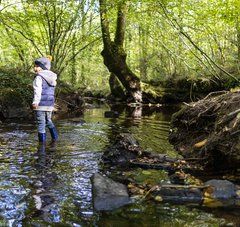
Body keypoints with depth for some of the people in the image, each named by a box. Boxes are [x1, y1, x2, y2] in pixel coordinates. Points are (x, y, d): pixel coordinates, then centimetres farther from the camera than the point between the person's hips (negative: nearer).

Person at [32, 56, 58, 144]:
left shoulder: (39, 77, -11)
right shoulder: (52, 77, 14)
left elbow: (37, 91, -19)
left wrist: (35, 102, -22)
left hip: (41, 104, -8)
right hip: (50, 103, 8)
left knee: (41, 123, 0)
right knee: (48, 120, 22)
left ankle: (42, 141, 3)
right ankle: (55, 138, 22)